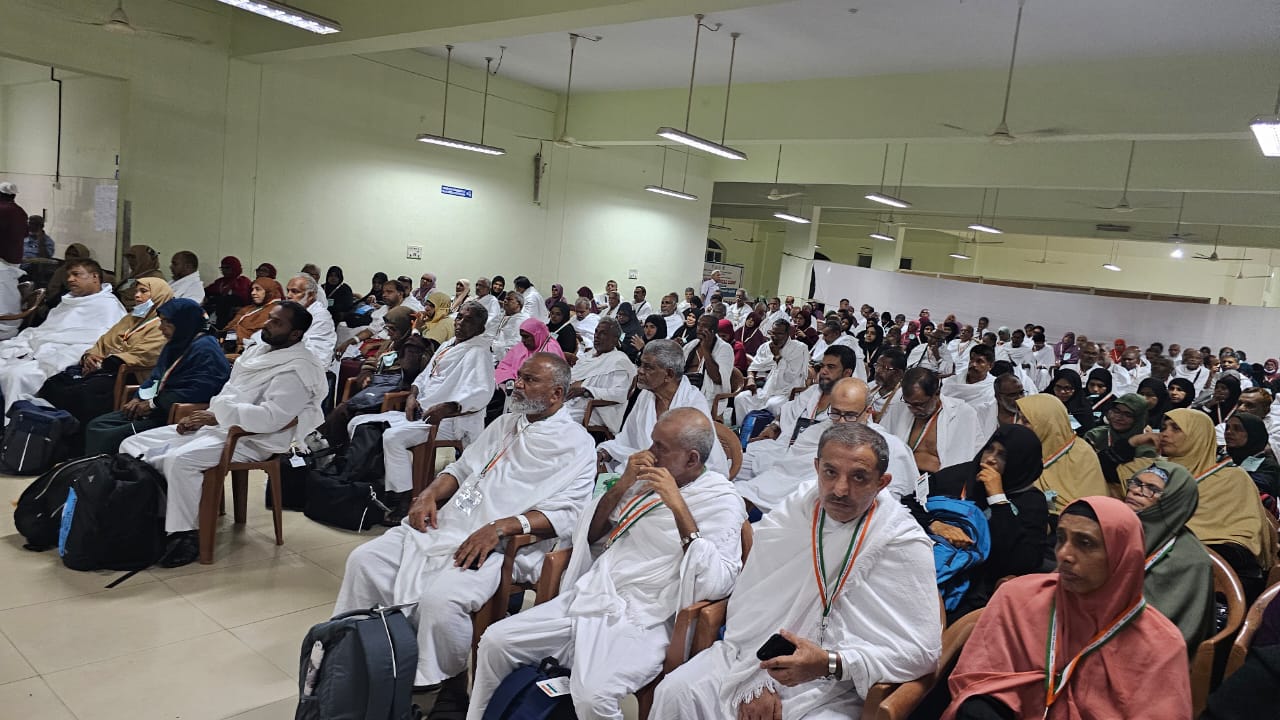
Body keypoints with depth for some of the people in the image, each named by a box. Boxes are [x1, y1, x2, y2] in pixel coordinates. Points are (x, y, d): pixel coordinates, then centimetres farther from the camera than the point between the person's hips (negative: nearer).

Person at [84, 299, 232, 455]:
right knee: (96, 426, 5)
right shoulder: (174, 345, 19)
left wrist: (154, 403, -18)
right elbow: (155, 378, 23)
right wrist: (138, 398, 2)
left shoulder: (205, 349, -16)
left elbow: (198, 391, -26)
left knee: (110, 437, -18)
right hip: (157, 410, 11)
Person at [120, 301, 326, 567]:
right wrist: (202, 417, 4)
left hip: (250, 439, -10)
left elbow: (271, 417, -23)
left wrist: (217, 416, -21)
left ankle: (183, 535, -17)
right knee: (134, 445, 3)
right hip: (216, 425, 10)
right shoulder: (258, 351, 17)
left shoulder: (297, 370, -13)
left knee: (179, 460, -32)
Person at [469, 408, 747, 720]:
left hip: (640, 623, -7)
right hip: (587, 598, 7)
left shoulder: (722, 502, -7)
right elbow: (593, 536, 15)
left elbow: (715, 585, -20)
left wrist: (680, 508, -23)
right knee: (495, 640, -2)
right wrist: (621, 486, -1)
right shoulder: (647, 479, 13)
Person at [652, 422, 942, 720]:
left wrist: (830, 664, -25)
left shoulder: (905, 544, -11)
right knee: (676, 692, -15)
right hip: (760, 657, 3)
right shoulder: (791, 513, -2)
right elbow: (749, 601, -3)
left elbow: (921, 649, -14)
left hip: (835, 691, -2)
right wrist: (755, 681, -14)